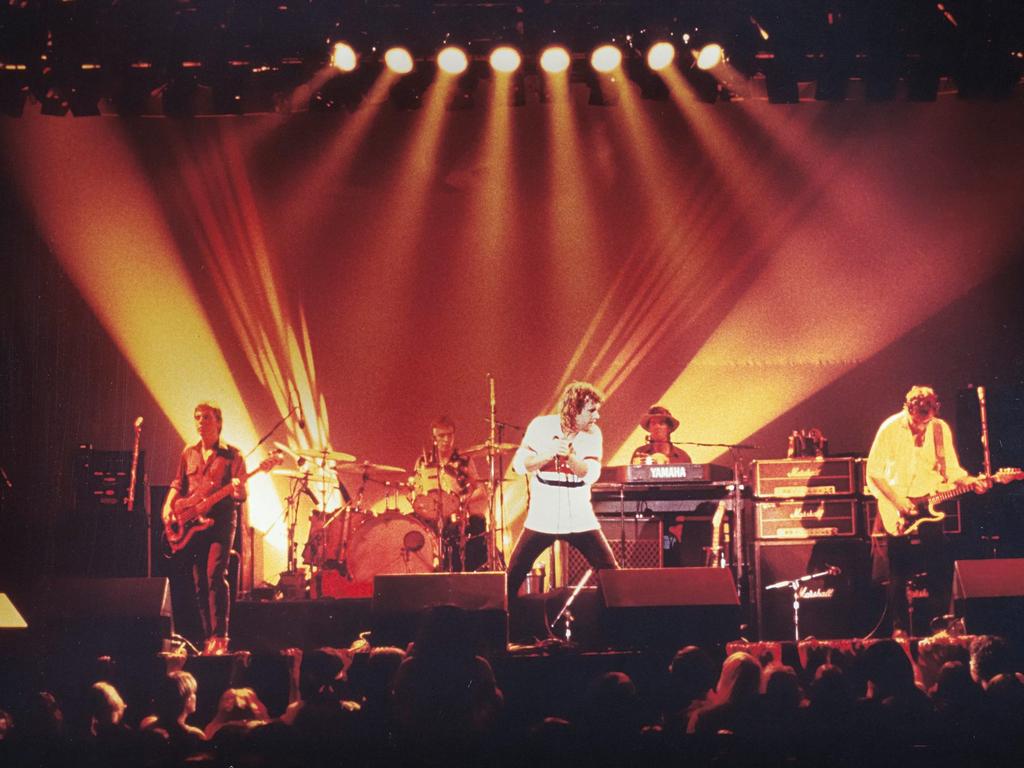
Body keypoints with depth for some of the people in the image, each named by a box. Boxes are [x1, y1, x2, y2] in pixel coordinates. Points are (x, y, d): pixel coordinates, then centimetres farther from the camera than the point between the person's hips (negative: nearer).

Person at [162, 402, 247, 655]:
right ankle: (208, 637, 13)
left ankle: (220, 639, -19)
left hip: (220, 519, -5)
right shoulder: (189, 454, 15)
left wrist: (236, 490, -24)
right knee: (199, 581, 5)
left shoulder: (232, 455, 2)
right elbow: (178, 485, 19)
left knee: (215, 574, -19)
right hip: (191, 522, 5)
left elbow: (241, 494, -1)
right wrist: (168, 507, 1)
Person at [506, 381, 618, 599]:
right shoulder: (541, 426, -5)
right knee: (514, 574, -1)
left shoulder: (592, 433, 0)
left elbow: (591, 474, -10)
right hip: (542, 519, -1)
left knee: (610, 572, -2)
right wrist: (549, 454, -24)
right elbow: (520, 464, -9)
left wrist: (569, 455, -27)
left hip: (580, 519, 1)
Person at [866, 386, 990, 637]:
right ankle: (899, 628, 7)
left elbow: (951, 468, 7)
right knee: (896, 574, -2)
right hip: (895, 512, -2)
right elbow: (874, 473, -7)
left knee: (939, 573, 0)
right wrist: (897, 501, -15)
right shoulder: (890, 429, -9)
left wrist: (970, 481, -12)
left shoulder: (941, 429, 0)